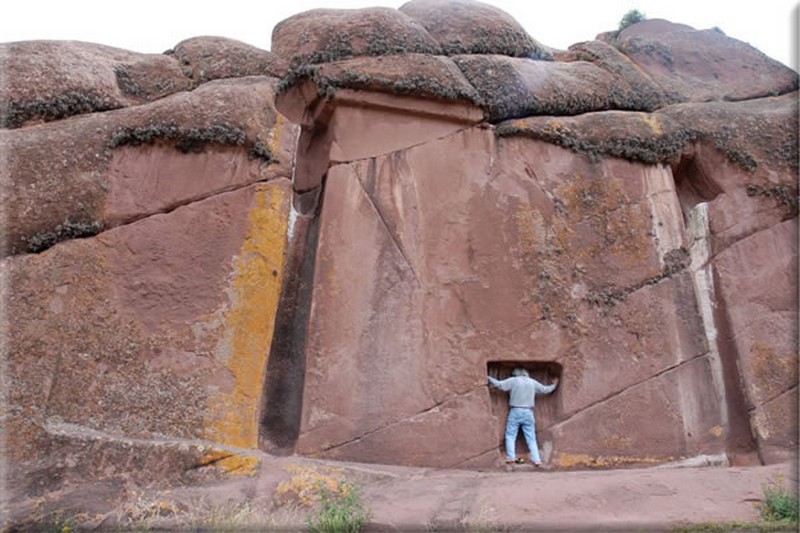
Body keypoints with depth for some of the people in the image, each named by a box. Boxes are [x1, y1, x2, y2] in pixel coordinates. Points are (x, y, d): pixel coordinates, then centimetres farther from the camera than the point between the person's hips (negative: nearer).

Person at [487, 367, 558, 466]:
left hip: (515, 411, -3)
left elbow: (499, 384, -6)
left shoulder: (513, 380, 2)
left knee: (510, 436, 2)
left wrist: (488, 378, 5)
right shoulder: (532, 382, 12)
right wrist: (554, 385, 42)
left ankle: (511, 457, -8)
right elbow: (545, 389, 23)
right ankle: (536, 459, 1)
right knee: (531, 438, 7)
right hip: (528, 413, 3)